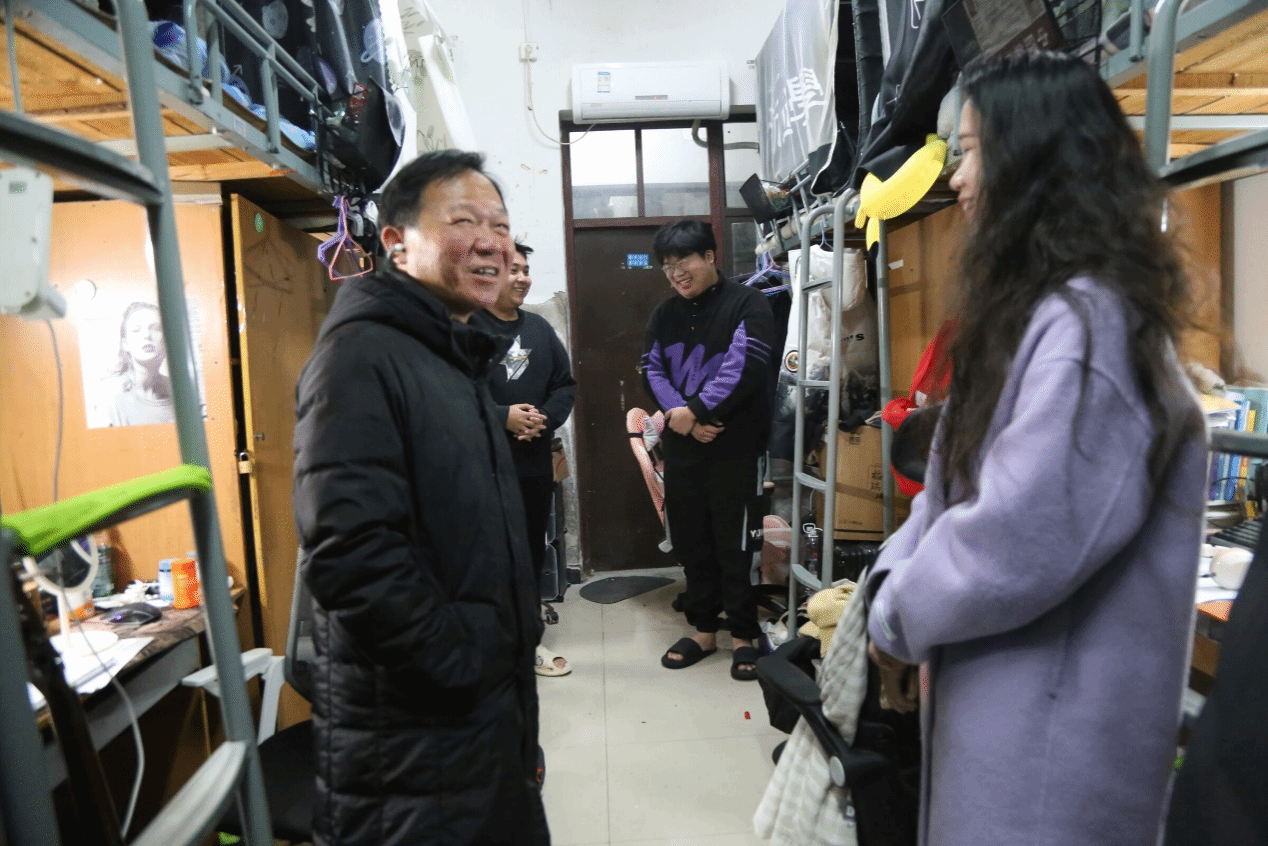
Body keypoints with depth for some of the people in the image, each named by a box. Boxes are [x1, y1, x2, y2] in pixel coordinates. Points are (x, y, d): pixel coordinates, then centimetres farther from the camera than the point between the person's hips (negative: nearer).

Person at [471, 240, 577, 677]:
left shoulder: (539, 327, 12)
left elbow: (565, 384, 10)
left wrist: (543, 420, -8)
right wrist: (503, 417, -22)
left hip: (535, 464, 6)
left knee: (532, 552, 16)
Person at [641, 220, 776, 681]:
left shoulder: (746, 304, -4)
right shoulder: (664, 314, 14)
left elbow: (743, 367, -16)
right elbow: (653, 370, 6)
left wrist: (694, 411, -16)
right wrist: (682, 417, -10)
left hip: (736, 446, -5)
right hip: (681, 447, 6)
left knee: (734, 543, 3)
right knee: (691, 540, 13)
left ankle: (742, 635, 19)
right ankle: (703, 628, 28)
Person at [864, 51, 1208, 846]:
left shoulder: (1085, 324, -23)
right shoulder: (1035, 311, 10)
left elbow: (1018, 540, -27)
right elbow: (958, 483, 11)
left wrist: (895, 619, -11)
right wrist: (892, 579, -2)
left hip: (1051, 719, -9)